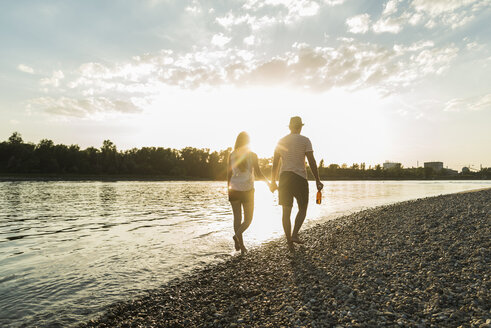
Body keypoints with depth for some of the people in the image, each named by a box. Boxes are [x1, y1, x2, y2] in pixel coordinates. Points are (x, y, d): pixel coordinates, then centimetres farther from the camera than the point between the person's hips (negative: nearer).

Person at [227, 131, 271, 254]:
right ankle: (237, 235, -16)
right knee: (248, 219, 9)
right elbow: (259, 174, -8)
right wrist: (269, 183, 8)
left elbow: (229, 175, 3)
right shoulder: (252, 155, -6)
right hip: (247, 190, -2)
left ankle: (241, 244, 6)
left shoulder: (231, 155, 2)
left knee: (237, 218, 8)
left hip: (234, 190, 3)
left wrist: (229, 190, 12)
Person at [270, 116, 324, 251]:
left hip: (284, 177, 3)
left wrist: (273, 182, 15)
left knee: (286, 211, 7)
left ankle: (289, 241, 9)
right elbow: (311, 161, -8)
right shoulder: (304, 140, -1)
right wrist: (317, 180, -4)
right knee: (302, 209, 13)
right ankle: (294, 234, -3)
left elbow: (275, 163, 9)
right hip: (299, 177, -3)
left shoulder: (281, 141, 10)